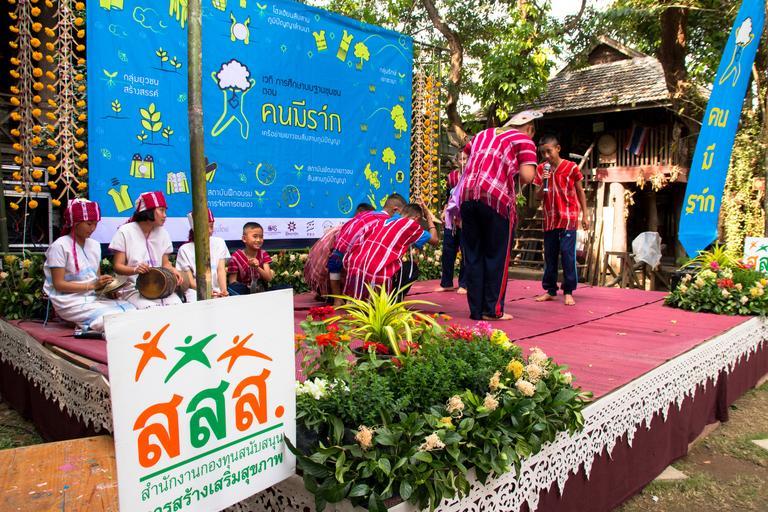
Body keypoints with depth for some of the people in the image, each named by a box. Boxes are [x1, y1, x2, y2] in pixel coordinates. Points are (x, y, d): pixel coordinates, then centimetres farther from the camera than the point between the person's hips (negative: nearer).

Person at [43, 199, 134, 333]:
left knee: (132, 310, -17)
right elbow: (59, 284, -11)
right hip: (71, 303, -7)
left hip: (93, 298, 7)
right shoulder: (60, 246, -7)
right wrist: (92, 285, -19)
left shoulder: (94, 245, 11)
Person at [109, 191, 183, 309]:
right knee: (151, 309, -32)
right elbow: (118, 266, -3)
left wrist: (172, 270, -8)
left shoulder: (163, 233, 10)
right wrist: (135, 270, -24)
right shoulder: (125, 232, -2)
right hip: (134, 288, -3)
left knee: (177, 305, -25)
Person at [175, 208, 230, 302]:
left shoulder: (219, 243, 10)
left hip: (217, 290, 2)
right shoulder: (185, 249, 2)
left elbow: (221, 270, 0)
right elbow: (190, 281, -1)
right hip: (196, 292, -2)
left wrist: (224, 290, -18)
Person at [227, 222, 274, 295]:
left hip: (260, 290, 4)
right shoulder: (236, 257, -7)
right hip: (243, 292, -4)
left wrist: (257, 268, -24)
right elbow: (233, 283, -6)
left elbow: (269, 278, -7)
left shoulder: (263, 254, 4)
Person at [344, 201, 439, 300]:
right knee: (413, 269, 19)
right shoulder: (411, 224, 9)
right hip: (378, 276, -6)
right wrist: (429, 217, 34)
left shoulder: (386, 221, 23)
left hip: (354, 269, 6)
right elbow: (434, 240, 22)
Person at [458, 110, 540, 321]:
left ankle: (476, 309, 11)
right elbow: (527, 177, -3)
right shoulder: (524, 141, 9)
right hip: (496, 198, -5)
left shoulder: (482, 134, 27)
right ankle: (493, 310, 7)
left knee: (473, 256, 9)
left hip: (467, 195, 5)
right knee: (496, 256, 5)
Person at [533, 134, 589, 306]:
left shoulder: (571, 167, -5)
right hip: (549, 219, 4)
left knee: (567, 253, -7)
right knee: (549, 255, 8)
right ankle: (550, 291, 18)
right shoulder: (541, 169, 4)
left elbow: (580, 192, 4)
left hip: (568, 218, -4)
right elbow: (538, 197, 4)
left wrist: (585, 215, 2)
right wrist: (543, 182, -14)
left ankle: (568, 292, 1)